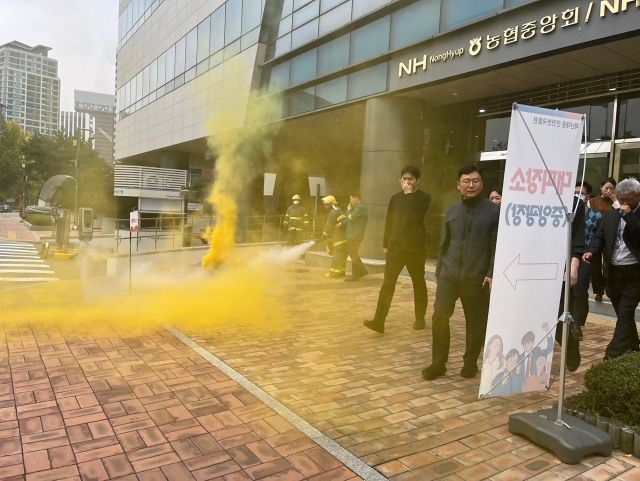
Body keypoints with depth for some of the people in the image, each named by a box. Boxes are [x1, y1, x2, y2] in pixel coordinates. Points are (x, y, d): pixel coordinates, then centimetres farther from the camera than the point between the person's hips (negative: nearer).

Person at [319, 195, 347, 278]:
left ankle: (333, 273, -6)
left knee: (337, 255, -8)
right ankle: (341, 271, 19)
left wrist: (323, 236, 0)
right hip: (344, 237, 10)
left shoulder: (333, 213, -11)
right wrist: (328, 235, 21)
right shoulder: (339, 211, 19)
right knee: (343, 255, 12)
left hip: (339, 239, -10)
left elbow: (329, 227, -11)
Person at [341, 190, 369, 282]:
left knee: (353, 255, -2)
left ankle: (355, 275, 7)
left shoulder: (361, 207, -17)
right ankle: (361, 271, 23)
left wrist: (349, 210, -4)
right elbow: (351, 219, 22)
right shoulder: (357, 207, 16)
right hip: (352, 235, 10)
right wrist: (342, 223, 10)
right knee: (353, 254, 16)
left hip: (355, 236, -10)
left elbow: (350, 217, -23)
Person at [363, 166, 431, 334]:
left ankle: (420, 318, 27)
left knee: (419, 283, 10)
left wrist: (409, 194, -15)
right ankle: (379, 321, -9)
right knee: (388, 283, -6)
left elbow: (415, 216, -22)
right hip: (396, 247, 3)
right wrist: (385, 244, 13)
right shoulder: (396, 198, 9)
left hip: (416, 248, -2)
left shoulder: (424, 198, -3)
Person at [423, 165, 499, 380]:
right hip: (449, 274, 3)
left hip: (477, 278, -3)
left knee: (476, 322, 7)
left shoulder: (494, 211, -3)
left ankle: (470, 363, 26)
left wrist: (492, 274, -14)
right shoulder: (452, 211, 10)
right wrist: (439, 270, 13)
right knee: (439, 316, -2)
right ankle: (438, 363, 11)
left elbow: (497, 246, -6)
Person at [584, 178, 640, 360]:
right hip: (613, 272, 5)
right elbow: (599, 237, 9)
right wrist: (591, 251, -10)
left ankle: (614, 353, -5)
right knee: (623, 313, 16)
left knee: (625, 313, -8)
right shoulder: (611, 215, 12)